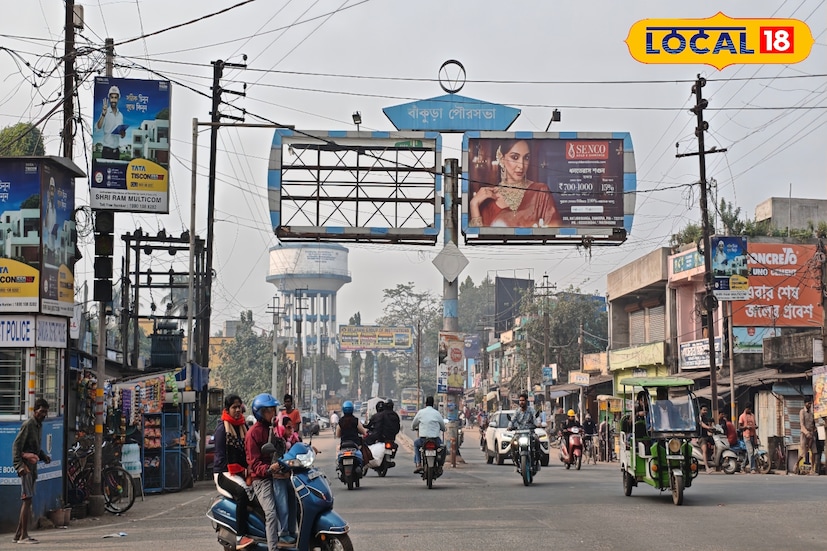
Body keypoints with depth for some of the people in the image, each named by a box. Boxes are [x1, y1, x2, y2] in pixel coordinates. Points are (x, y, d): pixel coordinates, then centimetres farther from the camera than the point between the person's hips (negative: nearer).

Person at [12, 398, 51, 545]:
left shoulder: (39, 425, 17)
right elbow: (16, 445, -17)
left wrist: (44, 456, 8)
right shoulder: (28, 425, -12)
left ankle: (18, 534, 16)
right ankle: (24, 536, -13)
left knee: (28, 501, 11)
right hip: (26, 464, -9)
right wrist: (19, 466, -26)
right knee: (27, 499, -13)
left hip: (33, 466, 9)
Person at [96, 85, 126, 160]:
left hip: (116, 150, 5)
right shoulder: (105, 112, -5)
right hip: (107, 150, -5)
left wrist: (123, 133, -6)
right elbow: (99, 126, -21)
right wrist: (103, 114, -35)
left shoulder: (120, 115, 12)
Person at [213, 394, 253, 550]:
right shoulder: (222, 428, -3)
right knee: (243, 492, -34)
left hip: (241, 471, 7)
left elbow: (248, 450, 15)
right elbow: (221, 455, -8)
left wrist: (247, 469, -3)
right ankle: (240, 537, -37)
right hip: (224, 473, -7)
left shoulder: (244, 426, 15)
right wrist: (234, 471, -17)